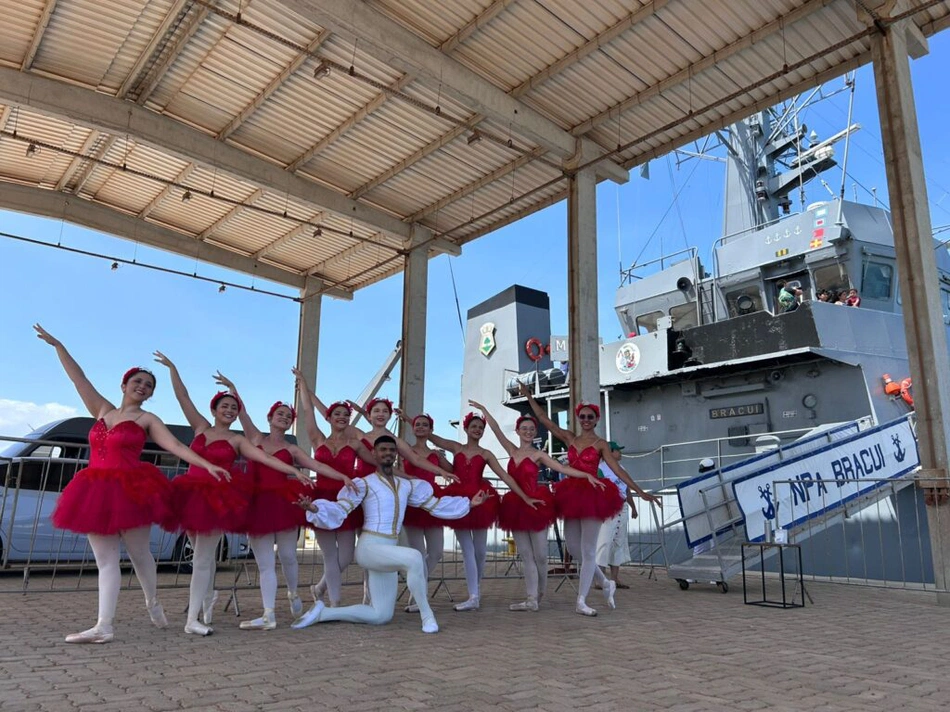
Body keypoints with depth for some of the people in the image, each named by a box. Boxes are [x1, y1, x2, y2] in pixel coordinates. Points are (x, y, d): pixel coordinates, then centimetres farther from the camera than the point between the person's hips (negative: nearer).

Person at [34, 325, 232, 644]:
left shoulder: (147, 420, 3)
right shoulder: (103, 410, 14)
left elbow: (175, 445, -7)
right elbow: (78, 378, 11)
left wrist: (207, 464, -20)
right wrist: (57, 345, 8)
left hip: (130, 490, -4)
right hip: (96, 491, 4)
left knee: (138, 553, 6)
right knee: (105, 560, 3)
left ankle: (153, 603, 28)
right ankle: (104, 626, 3)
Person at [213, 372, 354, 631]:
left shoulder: (291, 449, 11)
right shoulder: (255, 438, 13)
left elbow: (317, 465, 1)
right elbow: (242, 413, 4)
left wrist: (343, 476, -10)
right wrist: (232, 388, -4)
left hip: (284, 503, 0)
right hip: (257, 505, 0)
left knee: (287, 556, 3)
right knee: (265, 563, -1)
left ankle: (293, 594, 31)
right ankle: (269, 615, -2)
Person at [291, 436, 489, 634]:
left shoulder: (407, 485, 12)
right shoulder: (364, 484, -5)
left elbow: (436, 505, 18)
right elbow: (339, 510, -14)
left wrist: (470, 503, 16)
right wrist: (314, 508, -34)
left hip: (389, 553, 7)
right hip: (369, 548, -7)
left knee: (381, 616, 9)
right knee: (414, 557, -34)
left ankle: (322, 612, 17)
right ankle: (427, 616, -19)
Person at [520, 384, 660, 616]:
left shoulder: (600, 444, 1)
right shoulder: (569, 438, 11)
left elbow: (618, 470, -3)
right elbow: (544, 419, 8)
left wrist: (640, 492, -10)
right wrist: (529, 397, 4)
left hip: (592, 495, -5)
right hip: (571, 496, 5)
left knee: (587, 551, -3)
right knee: (574, 548, 8)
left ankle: (581, 602, 3)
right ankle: (606, 584, 28)